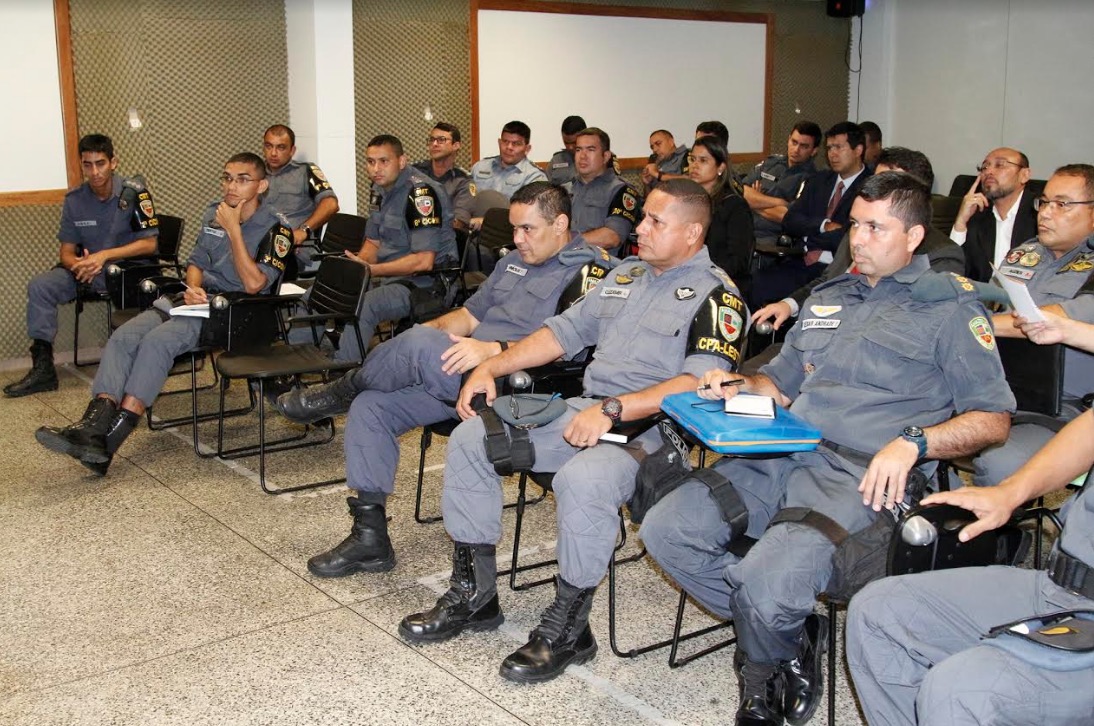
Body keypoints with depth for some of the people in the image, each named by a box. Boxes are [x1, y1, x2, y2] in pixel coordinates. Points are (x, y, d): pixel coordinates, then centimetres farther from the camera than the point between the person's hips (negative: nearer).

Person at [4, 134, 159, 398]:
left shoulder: (133, 192, -12)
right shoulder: (74, 200, 2)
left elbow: (149, 243, -14)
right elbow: (66, 251, 4)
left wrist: (104, 255, -22)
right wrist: (78, 264, -22)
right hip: (88, 272, 4)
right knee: (39, 285, -16)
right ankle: (42, 368, -11)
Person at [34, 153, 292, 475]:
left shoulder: (275, 229, -6)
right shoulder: (213, 213, 16)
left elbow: (254, 284, -17)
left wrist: (233, 230, -16)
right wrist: (192, 288, 0)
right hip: (197, 299, 7)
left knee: (158, 340, -31)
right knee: (123, 337, -18)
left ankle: (108, 440, -32)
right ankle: (93, 426, -33)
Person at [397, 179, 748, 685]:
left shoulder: (715, 294, -5)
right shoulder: (626, 274, 20)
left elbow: (701, 382, -18)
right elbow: (565, 330, 23)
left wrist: (613, 409, -25)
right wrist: (492, 367, 12)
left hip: (649, 428, -8)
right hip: (586, 410, 8)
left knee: (583, 478, -38)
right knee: (470, 440, -3)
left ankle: (567, 628, -16)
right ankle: (473, 594, 6)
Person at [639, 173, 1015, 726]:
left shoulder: (950, 308, 6)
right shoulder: (827, 298, 26)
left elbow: (993, 419, 1)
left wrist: (913, 442, -15)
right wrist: (740, 386, 8)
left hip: (861, 474, -7)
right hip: (781, 455, 7)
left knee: (767, 581, -31)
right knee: (665, 529, -12)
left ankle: (761, 670, 7)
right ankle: (790, 638, 4)